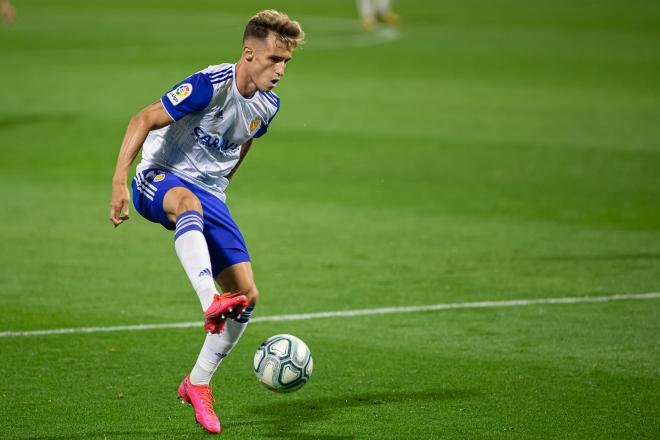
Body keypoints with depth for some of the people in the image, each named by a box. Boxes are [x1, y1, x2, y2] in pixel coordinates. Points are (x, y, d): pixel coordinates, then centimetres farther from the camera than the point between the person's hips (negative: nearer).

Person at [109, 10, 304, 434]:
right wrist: (120, 181, -28)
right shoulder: (211, 85, -19)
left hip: (209, 195, 7)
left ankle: (197, 385, 14)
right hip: (160, 179, -7)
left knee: (247, 295, -3)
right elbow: (144, 120, -21)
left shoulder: (268, 105, 3)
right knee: (189, 202, -44)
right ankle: (211, 304, -63)